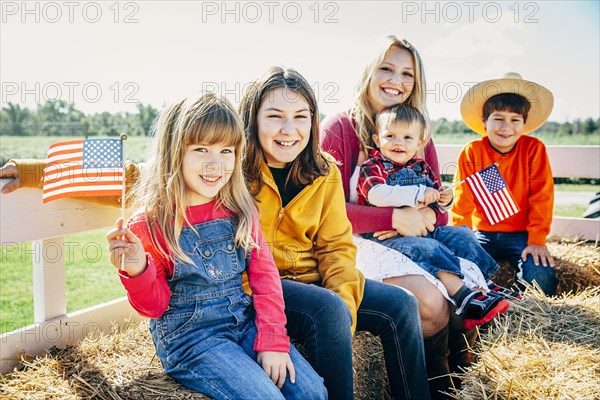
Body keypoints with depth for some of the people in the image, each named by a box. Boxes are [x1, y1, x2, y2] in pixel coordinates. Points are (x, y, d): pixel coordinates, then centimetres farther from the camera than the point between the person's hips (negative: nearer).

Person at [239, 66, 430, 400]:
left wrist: (345, 301, -14)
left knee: (400, 305, -6)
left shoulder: (324, 171, 4)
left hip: (313, 280, 6)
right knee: (328, 310, -31)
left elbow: (336, 246, 4)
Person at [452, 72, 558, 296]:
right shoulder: (471, 152, -5)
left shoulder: (534, 149, -6)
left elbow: (541, 197, -7)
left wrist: (537, 241, -13)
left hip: (521, 235, 0)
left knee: (541, 277, -25)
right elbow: (462, 202, -5)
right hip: (483, 234, 1)